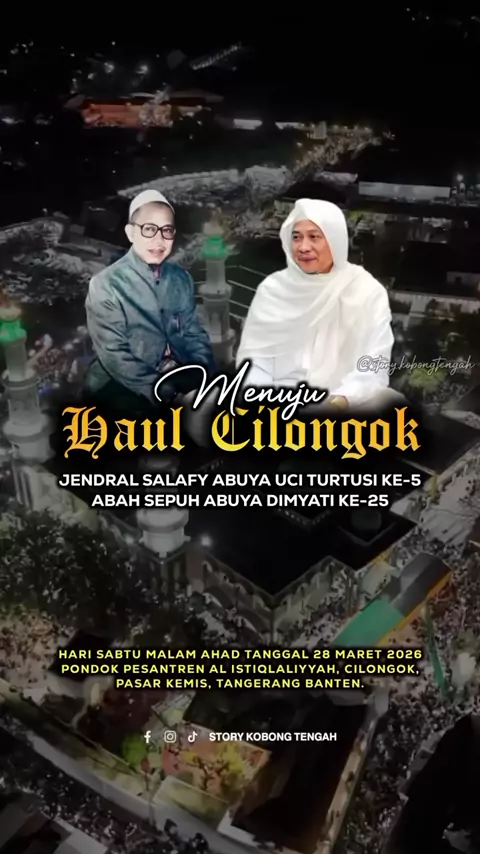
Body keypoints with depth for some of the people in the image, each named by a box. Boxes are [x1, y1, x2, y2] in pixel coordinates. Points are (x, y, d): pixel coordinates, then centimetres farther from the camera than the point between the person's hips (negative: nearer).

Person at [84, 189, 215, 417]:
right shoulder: (106, 285, -8)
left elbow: (194, 334, 12)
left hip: (181, 377, 5)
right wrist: (167, 395, -20)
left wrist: (204, 381, -8)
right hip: (125, 385, -4)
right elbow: (116, 357, -13)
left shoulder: (181, 279, 7)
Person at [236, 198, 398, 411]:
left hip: (344, 408, -1)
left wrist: (341, 401, -26)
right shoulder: (271, 289, 5)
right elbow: (253, 357, 2)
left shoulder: (368, 292, -1)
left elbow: (374, 369, -7)